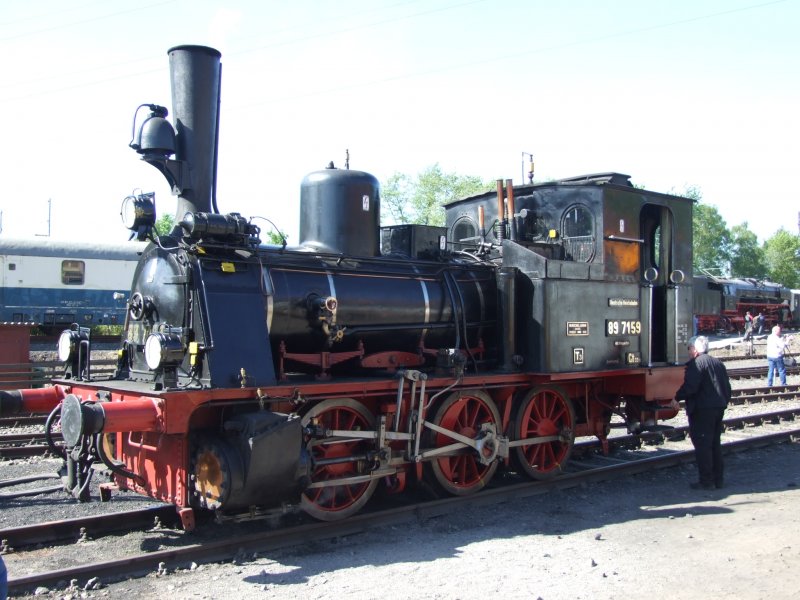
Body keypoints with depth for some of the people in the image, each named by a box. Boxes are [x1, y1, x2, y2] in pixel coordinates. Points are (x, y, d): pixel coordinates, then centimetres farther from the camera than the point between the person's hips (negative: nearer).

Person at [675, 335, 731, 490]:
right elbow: (727, 386, 19)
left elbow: (689, 387, -22)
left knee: (702, 445, -4)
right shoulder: (718, 363, 16)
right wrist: (724, 401, 27)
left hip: (702, 409, -9)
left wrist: (677, 396, -8)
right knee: (715, 444, 16)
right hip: (718, 407, 9)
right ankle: (717, 479, 21)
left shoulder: (695, 364, -13)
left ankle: (706, 481, -3)